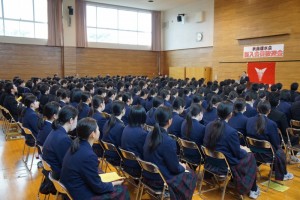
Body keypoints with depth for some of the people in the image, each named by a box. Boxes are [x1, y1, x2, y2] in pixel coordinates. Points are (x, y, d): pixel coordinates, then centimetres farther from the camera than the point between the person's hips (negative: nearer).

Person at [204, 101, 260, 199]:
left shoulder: (209, 125, -8)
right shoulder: (231, 131, -27)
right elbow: (238, 153, -14)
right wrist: (245, 151, 10)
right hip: (227, 165, -6)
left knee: (243, 153, 27)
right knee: (250, 156, 18)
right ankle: (253, 190, 29)